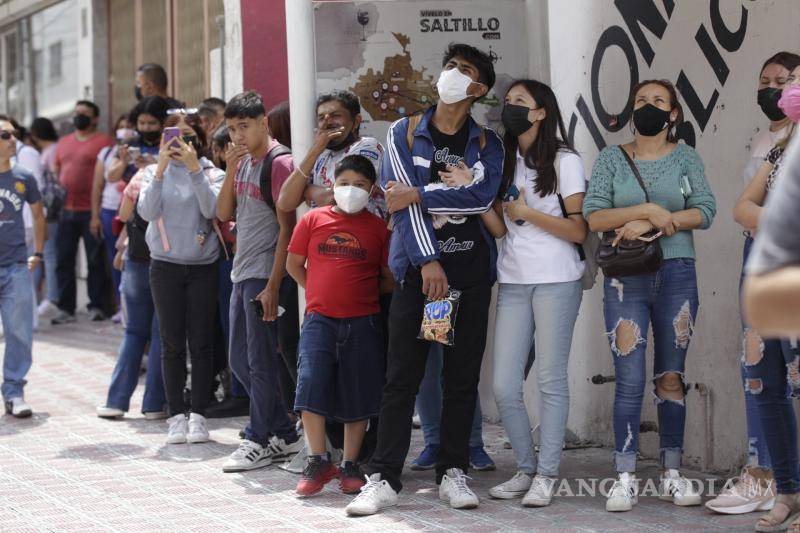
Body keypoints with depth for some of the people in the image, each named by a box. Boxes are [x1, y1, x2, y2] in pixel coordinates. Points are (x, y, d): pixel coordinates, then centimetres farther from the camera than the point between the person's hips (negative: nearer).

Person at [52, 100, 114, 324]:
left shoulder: (104, 142, -2)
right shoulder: (63, 142, 17)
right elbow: (56, 171, 23)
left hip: (92, 211, -6)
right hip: (66, 211, 6)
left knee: (95, 260, 1)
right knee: (64, 261, 5)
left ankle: (96, 306, 9)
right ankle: (65, 308, 10)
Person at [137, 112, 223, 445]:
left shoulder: (211, 173, 0)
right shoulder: (155, 172, 4)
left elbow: (212, 209, -16)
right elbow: (147, 211, -11)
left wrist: (195, 168, -21)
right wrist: (161, 170, -18)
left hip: (203, 266, -1)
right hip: (166, 266, 1)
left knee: (201, 342, 1)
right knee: (172, 343, 2)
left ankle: (198, 415, 7)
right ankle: (176, 415, 7)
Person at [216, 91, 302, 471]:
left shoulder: (278, 163, -12)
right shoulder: (243, 162, 13)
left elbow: (287, 228, -15)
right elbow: (224, 214, 9)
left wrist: (273, 284, -18)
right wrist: (231, 169, -4)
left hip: (264, 275, -9)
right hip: (242, 273, 9)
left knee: (261, 361, -3)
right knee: (240, 359, 12)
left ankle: (260, 440, 7)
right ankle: (284, 434, 20)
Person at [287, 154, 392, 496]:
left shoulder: (377, 227, 3)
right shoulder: (313, 220, 5)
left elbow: (390, 278, 7)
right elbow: (293, 264, 12)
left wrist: (365, 291, -1)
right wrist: (319, 291, 8)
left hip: (362, 322, 0)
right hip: (319, 318, 0)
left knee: (358, 394, 4)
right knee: (311, 382, -14)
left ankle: (349, 466, 16)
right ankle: (318, 462, -2)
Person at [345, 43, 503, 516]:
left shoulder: (487, 143, 9)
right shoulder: (405, 134, 6)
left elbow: (482, 195, -9)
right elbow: (403, 201, -4)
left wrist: (417, 194, -12)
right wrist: (428, 260, -14)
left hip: (472, 269, 1)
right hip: (417, 266, -1)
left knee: (463, 378, 5)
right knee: (402, 377, -3)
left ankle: (454, 472, 13)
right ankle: (384, 477, -1)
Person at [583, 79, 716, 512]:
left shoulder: (685, 158, 8)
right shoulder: (612, 158, 6)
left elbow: (705, 211, -5)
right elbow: (593, 216, -4)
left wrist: (650, 225, -14)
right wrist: (647, 209, -15)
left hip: (676, 276, 1)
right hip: (626, 280, -1)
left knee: (671, 378, 5)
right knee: (630, 380, -7)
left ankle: (672, 473, 12)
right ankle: (625, 478, -4)